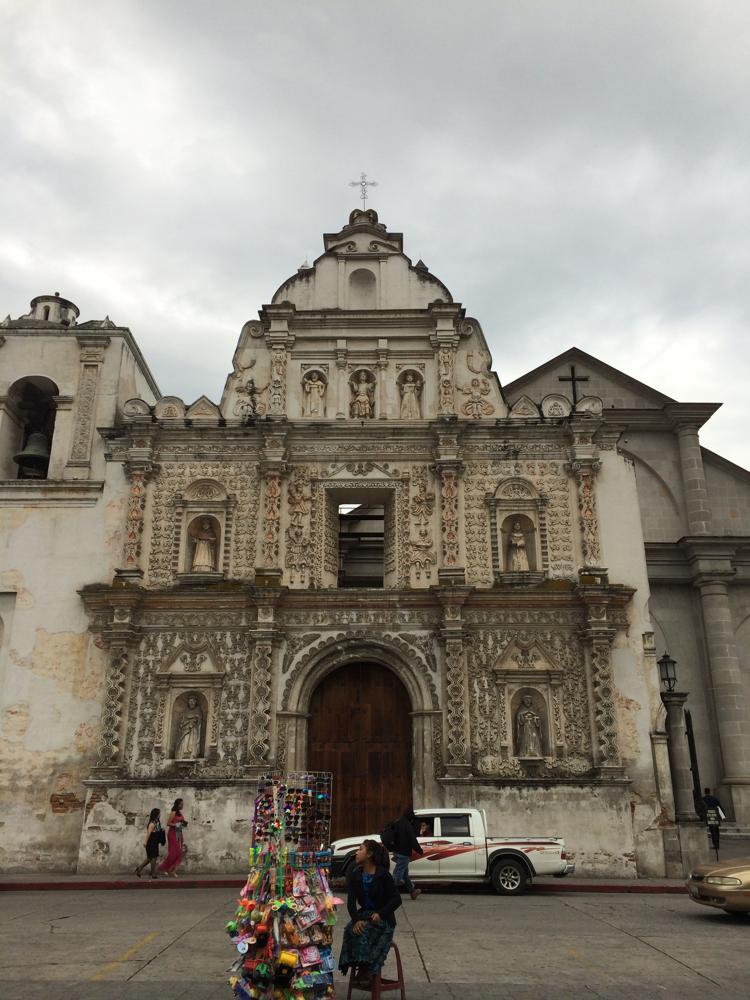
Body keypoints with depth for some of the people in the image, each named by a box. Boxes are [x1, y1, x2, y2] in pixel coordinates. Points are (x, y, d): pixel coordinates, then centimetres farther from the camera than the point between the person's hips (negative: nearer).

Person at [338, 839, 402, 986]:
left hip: (383, 918, -4)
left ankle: (365, 970, -17)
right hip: (363, 914, 4)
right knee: (351, 930, -27)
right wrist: (356, 919, -23)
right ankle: (361, 968, -17)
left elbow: (397, 899, -11)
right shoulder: (355, 875, 4)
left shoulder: (383, 875, -10)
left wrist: (380, 913, -24)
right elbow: (351, 901, -3)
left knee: (365, 930, -32)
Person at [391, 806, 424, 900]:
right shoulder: (407, 825, -18)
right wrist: (419, 850, -9)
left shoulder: (398, 823, 9)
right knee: (398, 873, -6)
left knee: (405, 873, 20)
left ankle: (412, 891, 34)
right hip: (403, 853, -10)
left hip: (397, 852, 10)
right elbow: (412, 840, -17)